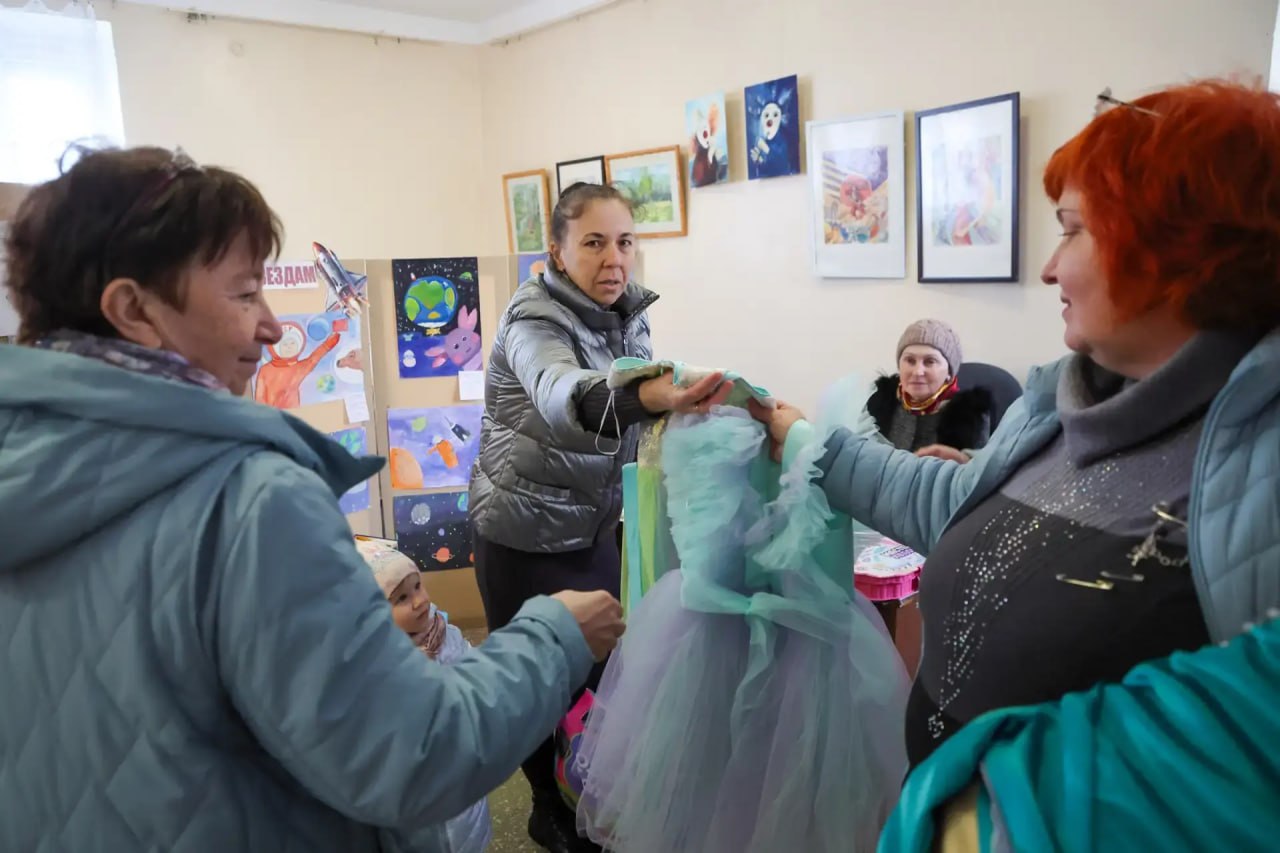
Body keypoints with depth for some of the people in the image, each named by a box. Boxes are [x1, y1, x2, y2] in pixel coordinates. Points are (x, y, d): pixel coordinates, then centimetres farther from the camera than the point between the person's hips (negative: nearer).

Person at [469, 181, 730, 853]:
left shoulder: (629, 313, -3)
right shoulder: (533, 320, -23)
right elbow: (562, 398, -47)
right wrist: (644, 395, -65)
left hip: (597, 526, 6)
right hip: (525, 535, -6)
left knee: (605, 666, 15)